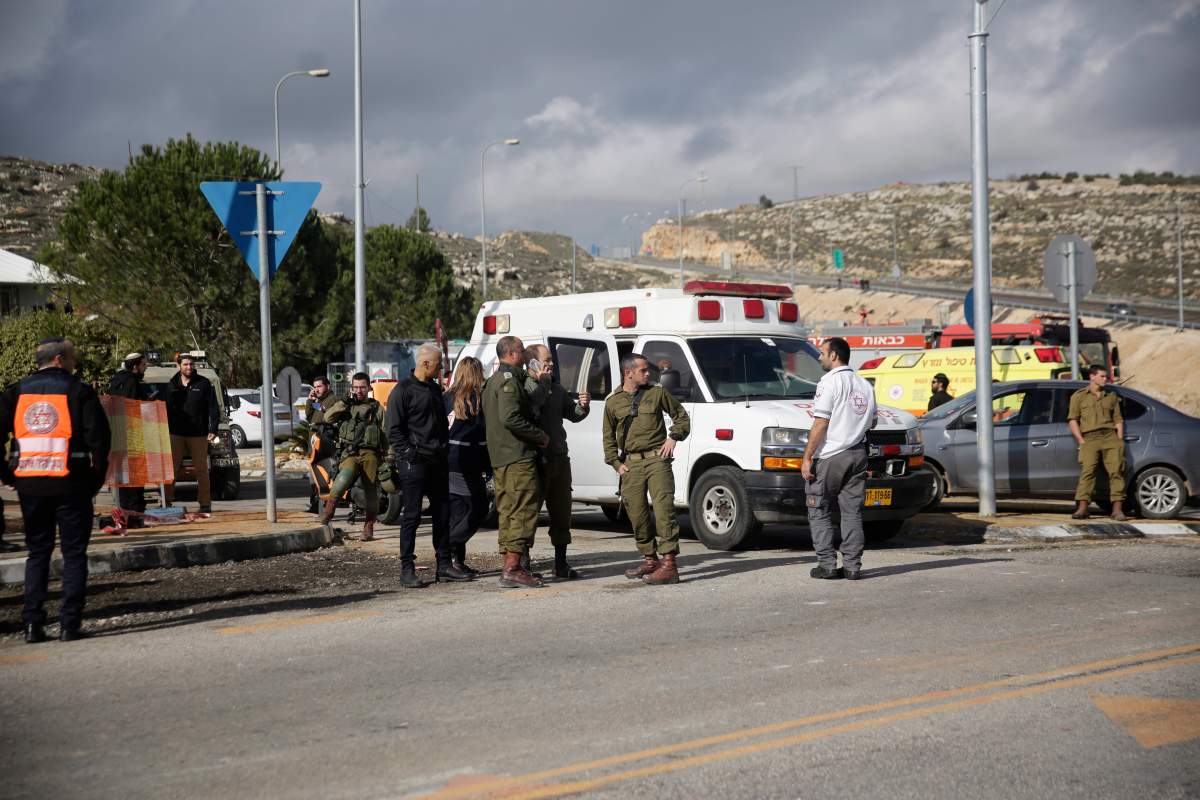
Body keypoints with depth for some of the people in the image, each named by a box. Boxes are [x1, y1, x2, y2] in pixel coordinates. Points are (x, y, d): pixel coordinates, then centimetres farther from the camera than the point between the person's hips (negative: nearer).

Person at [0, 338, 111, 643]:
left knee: (37, 552, 15)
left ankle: (32, 623, 9)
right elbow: (99, 435, -12)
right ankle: (70, 625, 2)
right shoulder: (79, 391, -5)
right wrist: (97, 475, 0)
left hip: (29, 483, 4)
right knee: (74, 554, 5)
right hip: (70, 484, -4)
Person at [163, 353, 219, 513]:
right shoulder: (172, 385, 10)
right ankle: (166, 500, 5)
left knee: (201, 470, 2)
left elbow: (213, 408, -1)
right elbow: (166, 409, 13)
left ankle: (205, 503, 7)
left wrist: (213, 429, -9)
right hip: (176, 434, 2)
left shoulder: (204, 383, 2)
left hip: (198, 434, -2)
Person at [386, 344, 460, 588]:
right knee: (412, 515, -5)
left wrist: (445, 448, 13)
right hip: (414, 464, -8)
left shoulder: (435, 389, 16)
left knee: (442, 513, 10)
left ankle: (444, 565, 18)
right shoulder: (403, 390, -8)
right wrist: (410, 454, -17)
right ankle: (407, 569, -1)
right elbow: (394, 430, -11)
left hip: (437, 462, 8)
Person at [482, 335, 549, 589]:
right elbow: (510, 417, -23)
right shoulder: (509, 380, -11)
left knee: (509, 511, 12)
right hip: (517, 457, -10)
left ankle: (510, 567, 15)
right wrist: (539, 435, -12)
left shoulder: (493, 381, 21)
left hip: (500, 458, 10)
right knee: (524, 510, -10)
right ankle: (512, 570, -14)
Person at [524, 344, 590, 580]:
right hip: (536, 460, -8)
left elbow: (572, 415, 23)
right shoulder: (524, 387, -9)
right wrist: (541, 383, -22)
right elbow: (529, 413, -28)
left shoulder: (556, 388, 17)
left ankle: (561, 564, 23)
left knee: (561, 511, 13)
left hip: (559, 457, 8)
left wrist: (582, 406, 2)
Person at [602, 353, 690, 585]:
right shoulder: (613, 402, 9)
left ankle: (668, 564, -16)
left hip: (657, 459, -3)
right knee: (637, 514, 6)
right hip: (631, 464, 3)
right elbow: (609, 437, 14)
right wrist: (617, 463, 4)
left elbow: (681, 415, 16)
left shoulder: (658, 393, 6)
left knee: (663, 509, -13)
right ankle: (650, 560, 21)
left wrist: (673, 437, 1)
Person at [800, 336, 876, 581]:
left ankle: (827, 564, -1)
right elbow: (872, 423, 20)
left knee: (819, 512, 3)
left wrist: (807, 457, -13)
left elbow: (820, 423, -14)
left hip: (830, 457, -6)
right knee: (852, 512, 8)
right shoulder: (864, 385, 13)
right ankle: (852, 566, 5)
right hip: (857, 455, 6)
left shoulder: (830, 382, -9)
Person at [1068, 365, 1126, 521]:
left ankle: (1117, 509, -11)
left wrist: (1120, 441, 6)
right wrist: (1081, 441, -5)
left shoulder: (1112, 396, 23)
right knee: (1087, 470, -17)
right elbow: (1072, 420, 7)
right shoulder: (1079, 396, 14)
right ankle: (1082, 508, -22)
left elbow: (1118, 420, 20)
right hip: (1090, 437, -2)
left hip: (1110, 436, 2)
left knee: (1116, 470, -11)